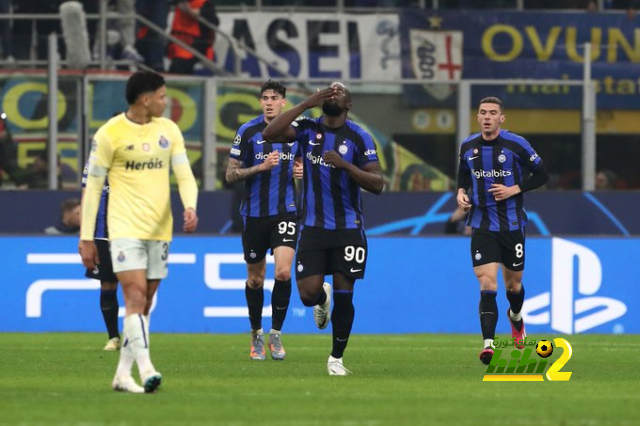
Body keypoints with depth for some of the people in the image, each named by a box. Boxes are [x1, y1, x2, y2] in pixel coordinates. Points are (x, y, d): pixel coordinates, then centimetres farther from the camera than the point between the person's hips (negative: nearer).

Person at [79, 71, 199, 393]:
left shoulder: (169, 130, 9)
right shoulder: (110, 134, -6)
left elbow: (184, 175, 6)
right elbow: (93, 186, -2)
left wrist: (190, 207, -15)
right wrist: (86, 237, -3)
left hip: (160, 230, 5)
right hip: (125, 229, -5)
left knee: (144, 305, 7)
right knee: (135, 296, -17)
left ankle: (123, 375, 13)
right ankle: (146, 370, -25)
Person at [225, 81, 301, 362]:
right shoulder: (248, 132, -3)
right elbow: (230, 175, -3)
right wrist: (261, 167, -17)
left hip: (286, 211, 1)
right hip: (254, 214, -1)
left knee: (283, 272, -16)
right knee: (255, 279, 7)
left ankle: (276, 334, -1)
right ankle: (256, 334, 26)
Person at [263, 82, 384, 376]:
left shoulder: (359, 137, -4)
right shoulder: (308, 129, 1)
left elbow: (377, 184, -8)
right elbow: (269, 133, -16)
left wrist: (345, 165, -22)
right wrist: (307, 104, -17)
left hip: (348, 228, -1)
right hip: (313, 227, 1)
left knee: (344, 295, -1)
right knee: (308, 294, -7)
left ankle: (336, 359, 15)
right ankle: (323, 299, 31)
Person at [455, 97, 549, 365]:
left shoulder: (516, 144, -9)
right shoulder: (468, 147, 2)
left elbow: (542, 175, -2)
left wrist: (515, 189, -15)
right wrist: (461, 191, -1)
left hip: (512, 225, -1)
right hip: (482, 227, 1)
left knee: (513, 284, 13)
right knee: (487, 284, -14)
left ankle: (516, 317, 49)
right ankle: (488, 343, -20)